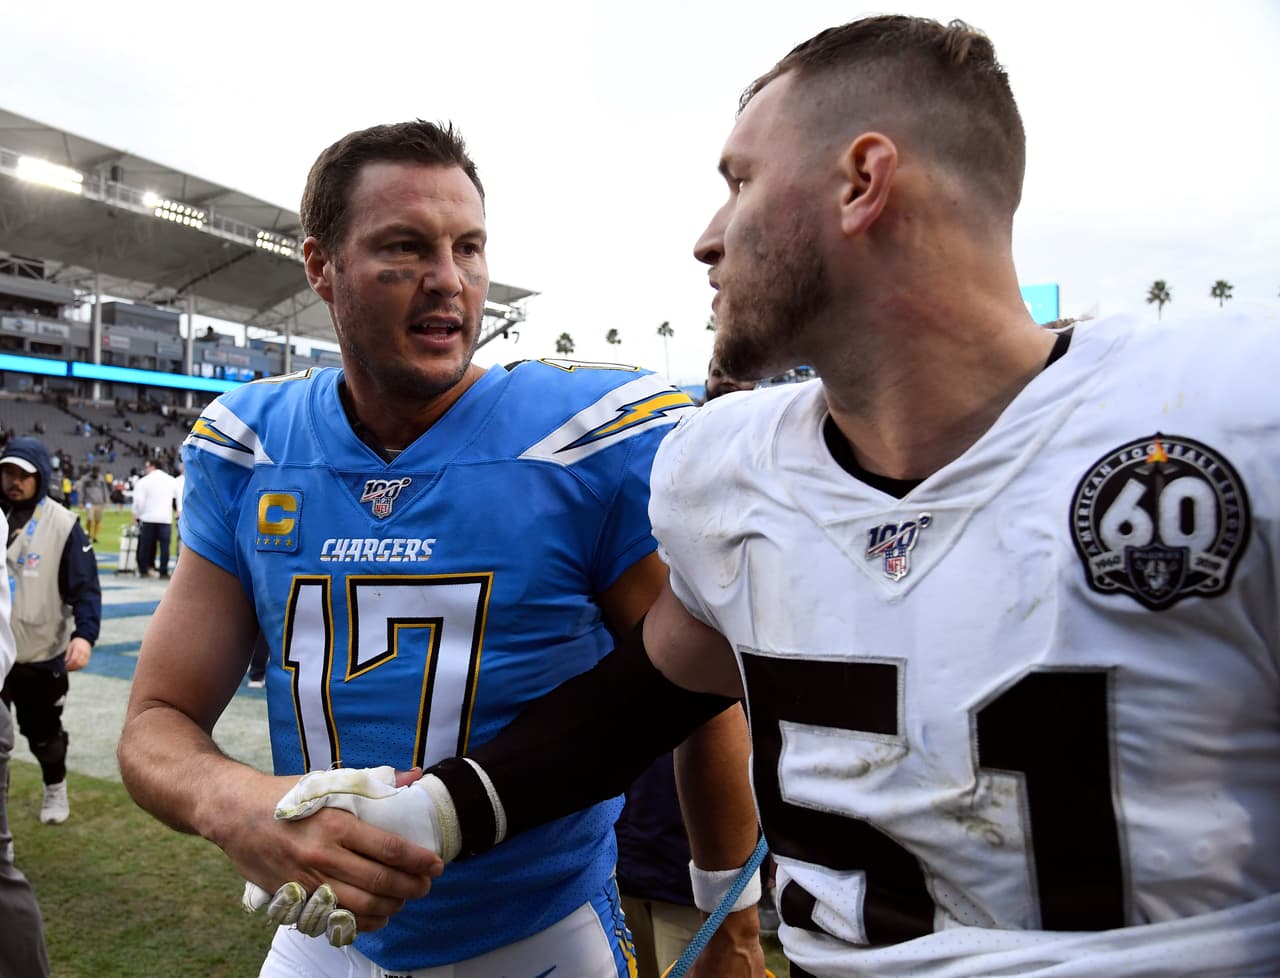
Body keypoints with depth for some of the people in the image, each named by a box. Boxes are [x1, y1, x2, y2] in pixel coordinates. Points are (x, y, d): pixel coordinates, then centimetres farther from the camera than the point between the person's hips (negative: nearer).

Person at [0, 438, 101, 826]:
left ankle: (55, 787, 41)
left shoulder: (63, 524, -11)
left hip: (42, 654, -2)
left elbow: (85, 588, -13)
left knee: (43, 731, 16)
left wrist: (84, 634, -27)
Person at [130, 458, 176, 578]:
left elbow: (138, 500, -5)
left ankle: (143, 570, 13)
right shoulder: (171, 480, 4)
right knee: (164, 545, 0)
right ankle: (164, 571, -3)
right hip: (166, 518, 1)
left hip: (148, 518, -1)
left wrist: (136, 514, 7)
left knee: (145, 545, 8)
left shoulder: (143, 481, -3)